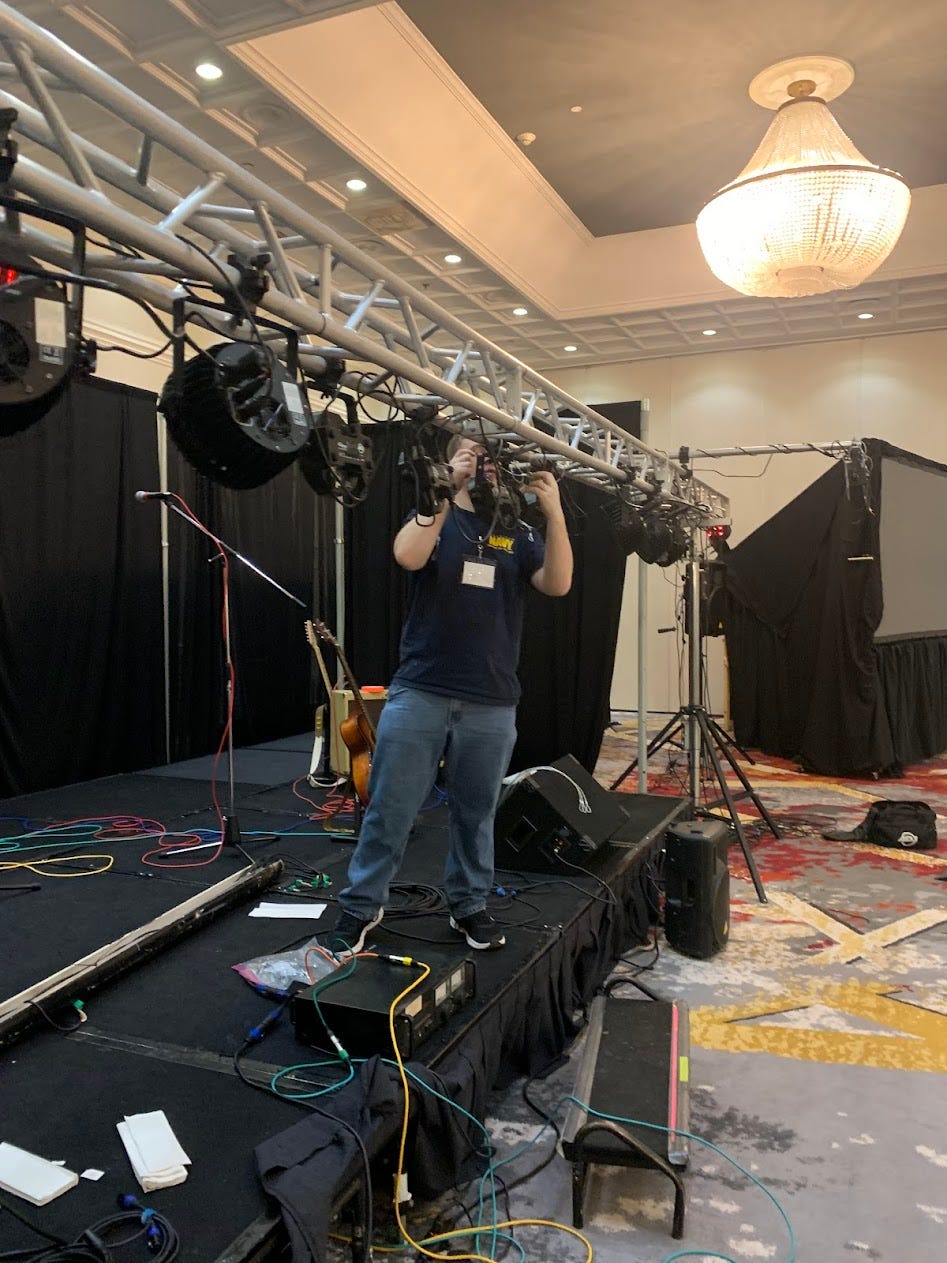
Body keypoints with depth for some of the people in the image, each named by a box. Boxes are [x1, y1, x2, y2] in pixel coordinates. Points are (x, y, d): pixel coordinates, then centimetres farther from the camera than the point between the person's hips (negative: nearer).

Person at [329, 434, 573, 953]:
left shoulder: (519, 533, 8)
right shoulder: (433, 515, 4)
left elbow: (557, 584, -8)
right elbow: (408, 556, -18)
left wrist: (554, 512, -18)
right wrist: (447, 490, -21)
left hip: (491, 702, 2)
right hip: (419, 692, -1)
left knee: (475, 812, 13)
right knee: (389, 808, 4)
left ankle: (469, 905, 30)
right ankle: (361, 905, 20)